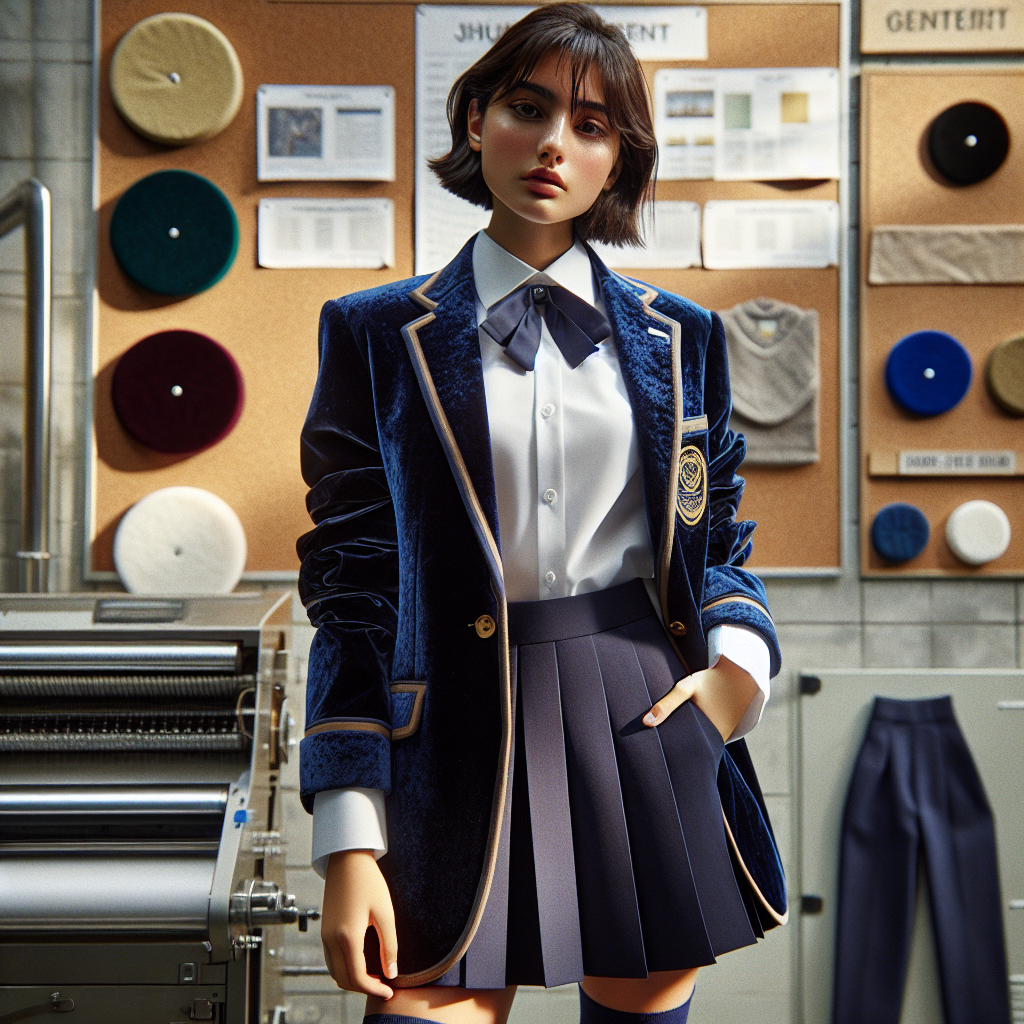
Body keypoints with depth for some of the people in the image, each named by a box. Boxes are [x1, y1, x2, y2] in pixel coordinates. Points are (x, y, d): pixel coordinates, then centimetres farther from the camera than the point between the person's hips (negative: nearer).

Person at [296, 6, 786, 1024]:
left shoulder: (680, 337, 10)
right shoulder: (378, 335, 4)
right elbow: (351, 587, 1)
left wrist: (737, 662, -7)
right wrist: (348, 841, -5)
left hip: (649, 718, 2)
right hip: (461, 735, -2)